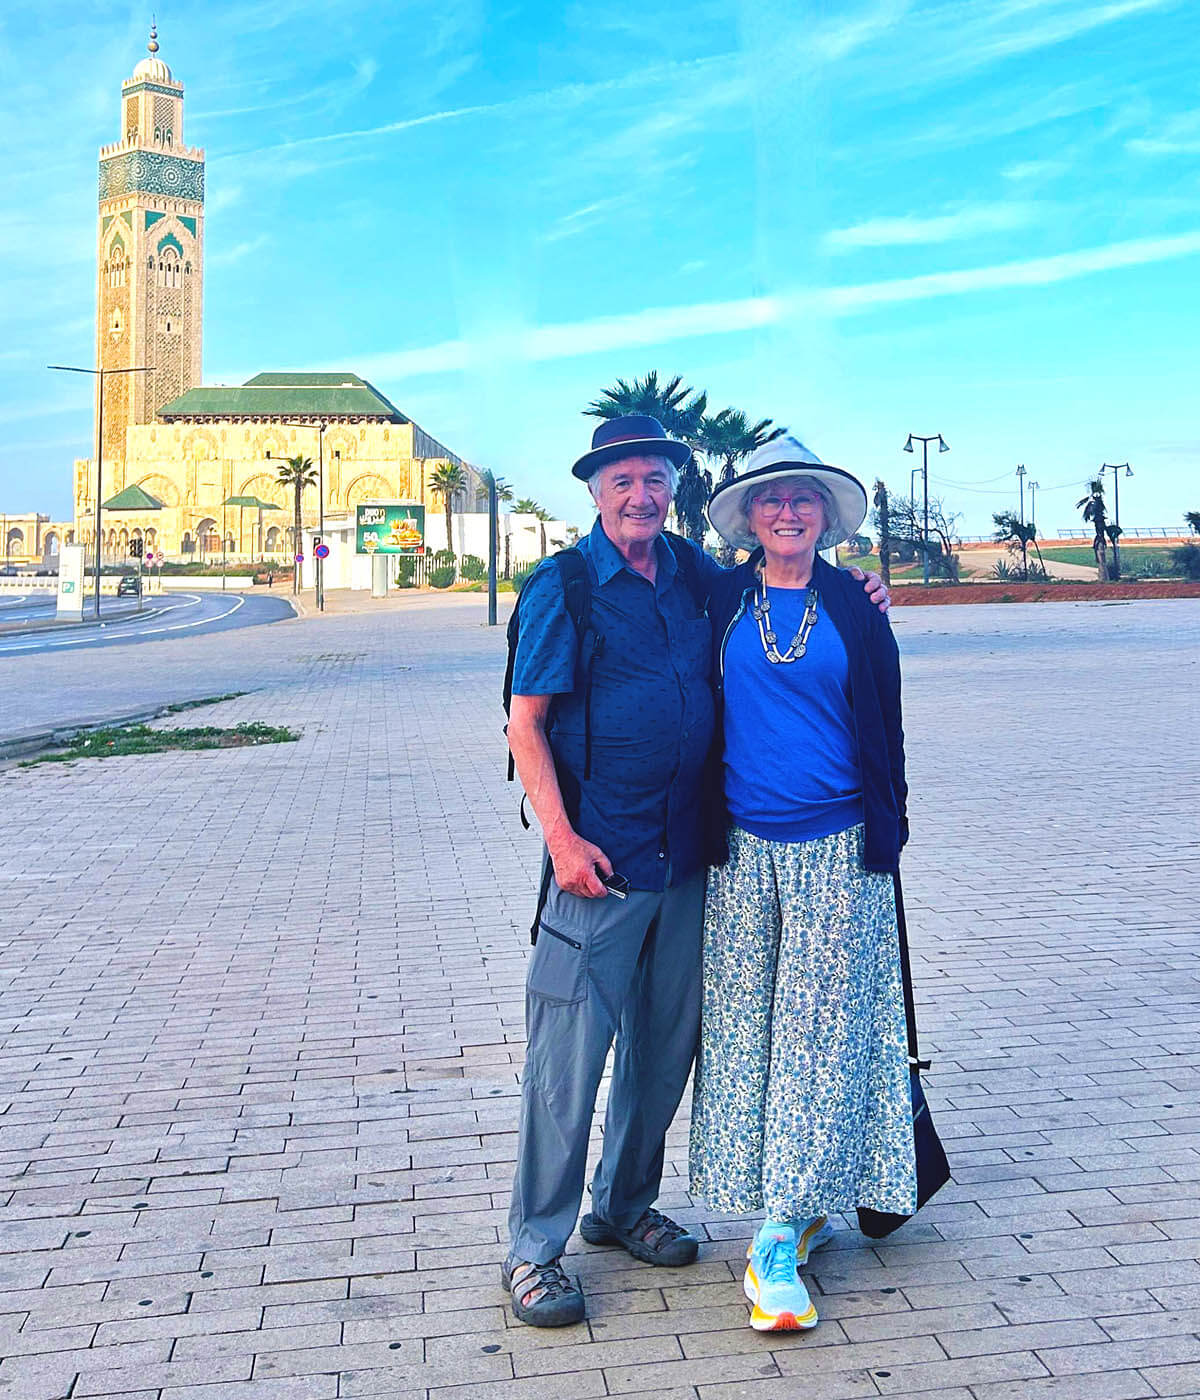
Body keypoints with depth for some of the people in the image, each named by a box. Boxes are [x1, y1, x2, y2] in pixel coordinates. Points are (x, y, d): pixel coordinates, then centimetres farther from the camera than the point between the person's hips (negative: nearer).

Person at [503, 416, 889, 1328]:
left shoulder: (698, 577, 8)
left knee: (666, 1043, 15)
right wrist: (562, 836, -17)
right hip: (599, 858, -6)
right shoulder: (564, 587, -6)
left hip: (687, 855, 6)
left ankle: (624, 1207, 34)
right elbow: (525, 724, -8)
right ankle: (535, 1247, 12)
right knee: (569, 1053, -2)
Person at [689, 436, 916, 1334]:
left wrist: (885, 832, 6)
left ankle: (780, 1239, 5)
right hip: (742, 850, 1)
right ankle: (804, 1213, 19)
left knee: (818, 1030, -2)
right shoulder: (719, 603, 6)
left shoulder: (855, 609, 5)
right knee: (743, 1027, 3)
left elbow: (884, 724, 9)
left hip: (836, 850, -1)